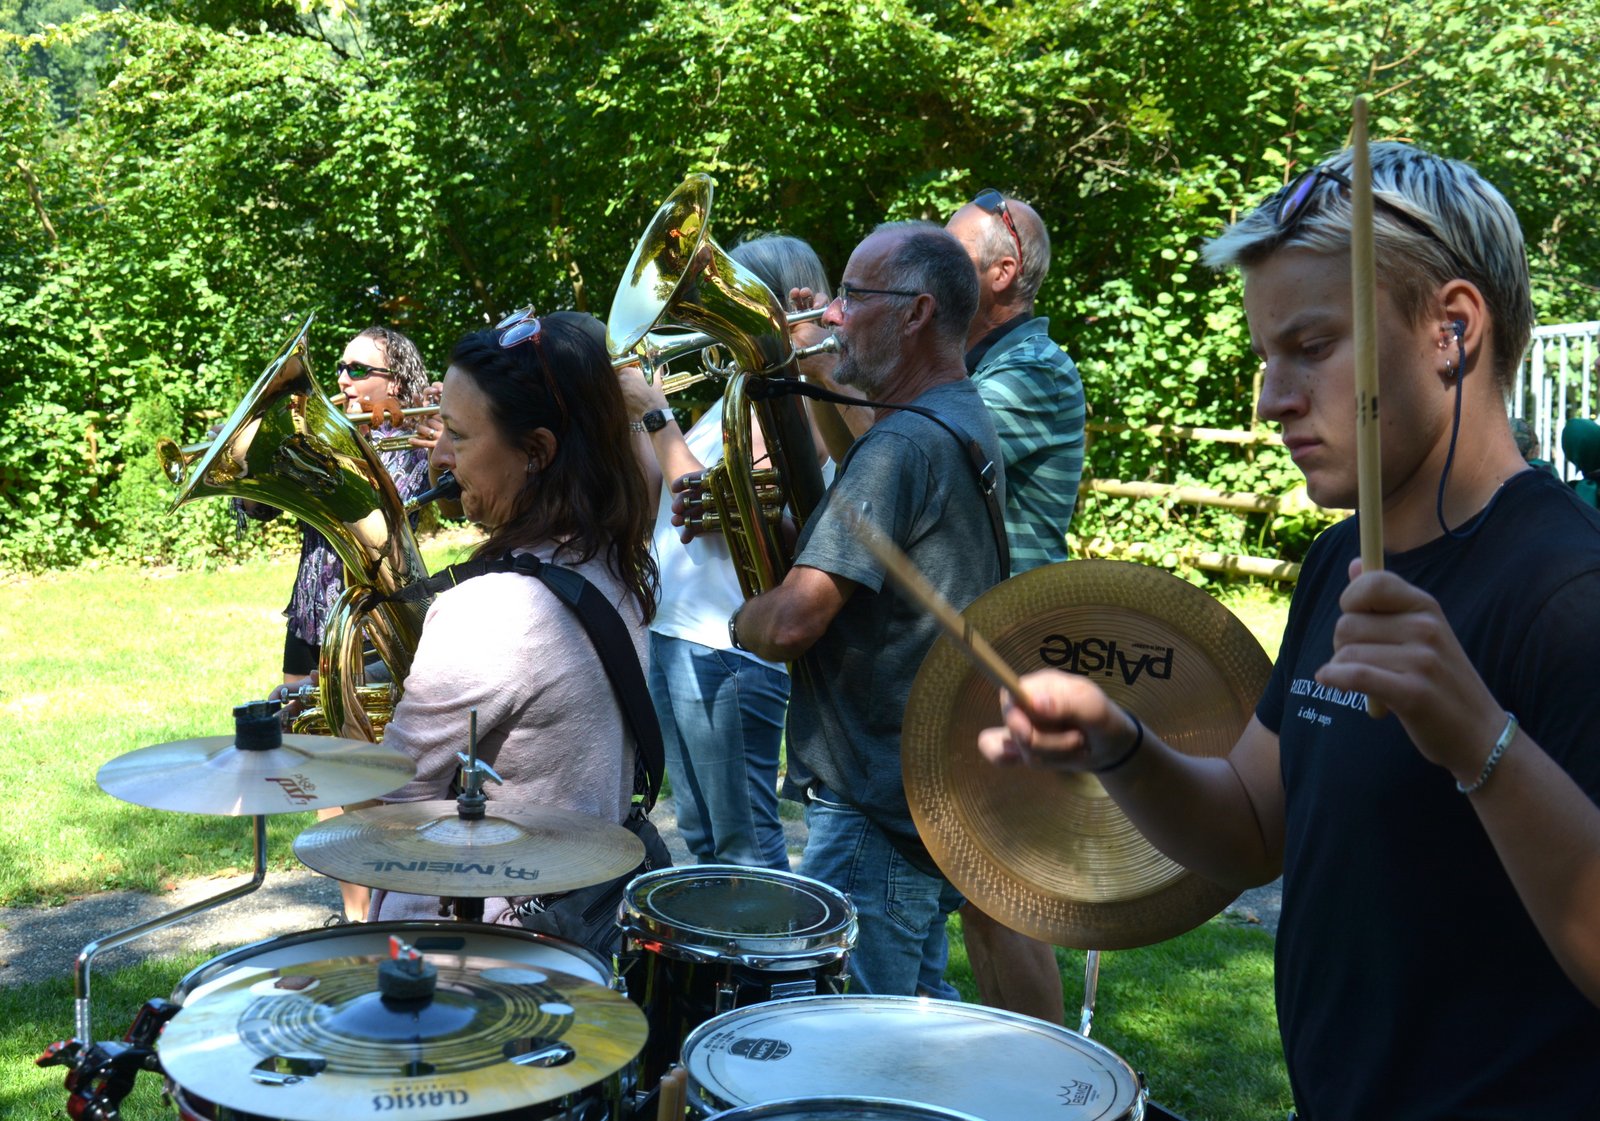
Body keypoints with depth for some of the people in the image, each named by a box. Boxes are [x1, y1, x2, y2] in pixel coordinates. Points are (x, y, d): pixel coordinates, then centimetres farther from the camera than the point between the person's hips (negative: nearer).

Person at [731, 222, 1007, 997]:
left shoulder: (904, 444, -21)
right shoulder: (969, 424, 12)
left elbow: (791, 625, -26)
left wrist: (740, 621, -4)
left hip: (876, 811, -11)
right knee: (918, 1010, 23)